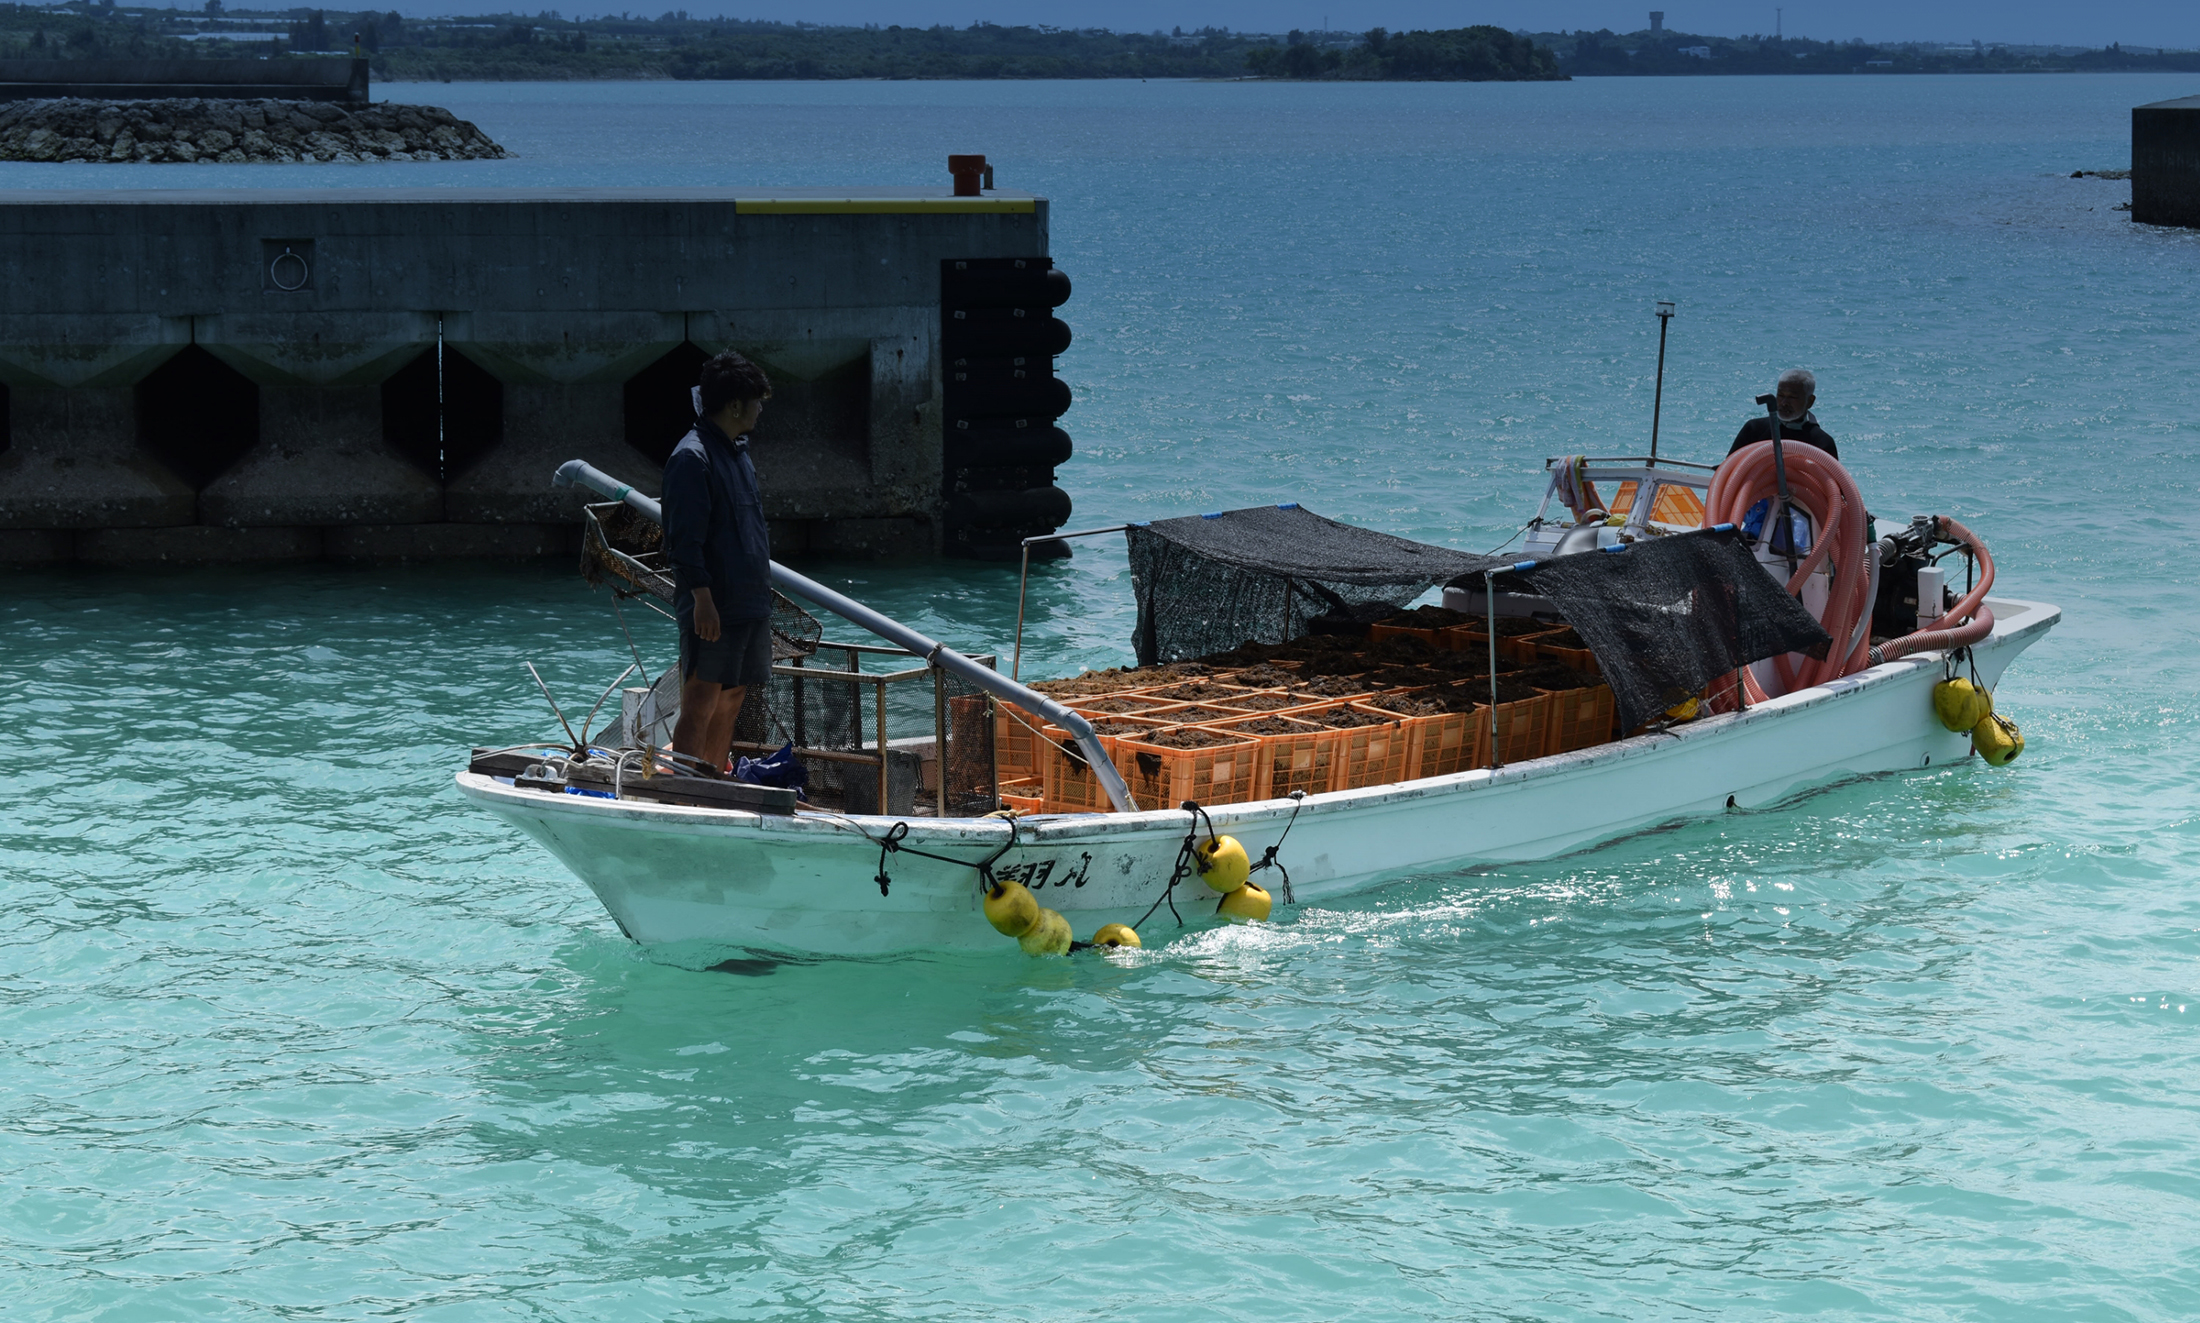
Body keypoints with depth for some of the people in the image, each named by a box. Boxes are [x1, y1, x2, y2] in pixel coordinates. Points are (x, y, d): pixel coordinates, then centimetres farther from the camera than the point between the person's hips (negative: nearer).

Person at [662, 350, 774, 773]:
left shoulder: (738, 453, 18)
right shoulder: (692, 456, -12)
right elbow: (685, 538, -18)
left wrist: (763, 592, 23)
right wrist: (702, 598, -23)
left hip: (749, 604, 9)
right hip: (714, 608, -9)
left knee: (730, 704, 11)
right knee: (700, 708, -8)